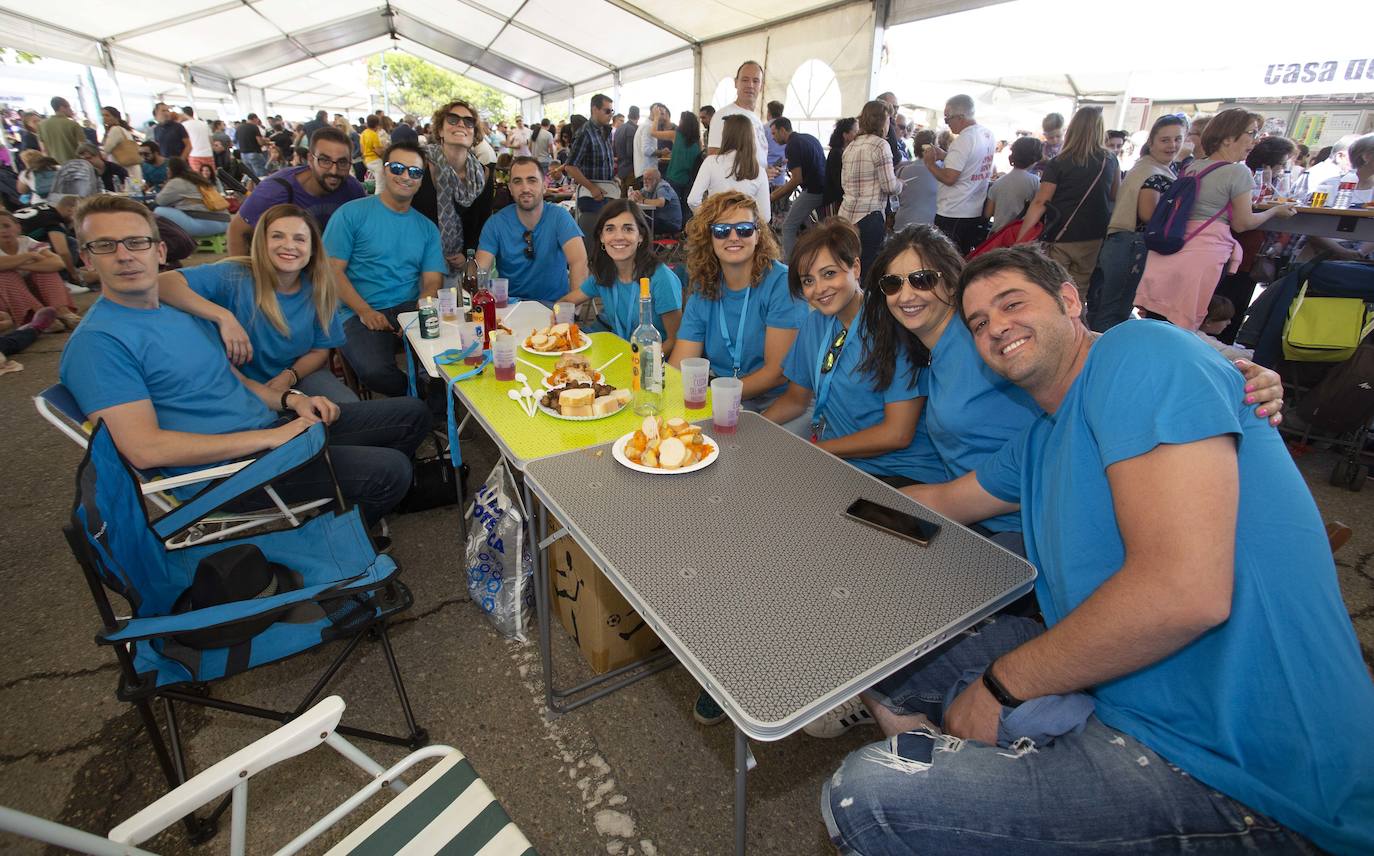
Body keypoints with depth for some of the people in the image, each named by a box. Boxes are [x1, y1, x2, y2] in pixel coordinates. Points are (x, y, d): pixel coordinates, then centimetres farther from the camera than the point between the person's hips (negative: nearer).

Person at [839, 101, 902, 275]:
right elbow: (889, 186, -10)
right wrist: (900, 182, 10)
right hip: (869, 215, -7)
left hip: (847, 213, 7)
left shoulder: (851, 146, 13)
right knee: (868, 266, 0)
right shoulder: (880, 145, -8)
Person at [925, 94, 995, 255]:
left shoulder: (963, 141, -18)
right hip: (976, 213, 9)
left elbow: (949, 178, -20)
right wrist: (944, 156, 13)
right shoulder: (988, 135, 10)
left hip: (953, 215, -9)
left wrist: (930, 163, -6)